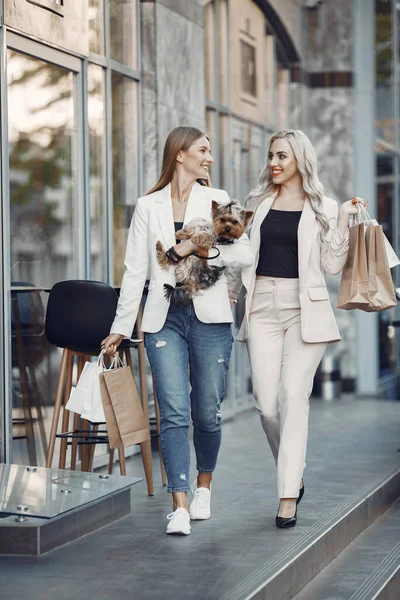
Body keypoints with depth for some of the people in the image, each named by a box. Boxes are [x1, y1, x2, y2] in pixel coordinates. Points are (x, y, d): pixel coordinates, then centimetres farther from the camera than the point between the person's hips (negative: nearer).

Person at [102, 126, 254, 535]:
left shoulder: (217, 201, 10)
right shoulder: (148, 206, 10)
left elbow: (245, 255, 3)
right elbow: (135, 270, 10)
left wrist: (205, 251, -12)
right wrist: (121, 327, 9)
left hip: (210, 317, 1)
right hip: (164, 318, 0)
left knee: (207, 413, 5)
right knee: (174, 412, -10)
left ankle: (203, 485, 29)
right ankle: (180, 506, -13)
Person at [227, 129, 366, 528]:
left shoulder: (322, 208, 5)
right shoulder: (258, 203, 13)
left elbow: (332, 265, 0)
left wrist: (343, 221, -7)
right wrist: (229, 295, 19)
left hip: (305, 309, -3)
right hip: (263, 307, 3)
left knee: (293, 397, -10)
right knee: (266, 403, -4)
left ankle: (288, 497, -8)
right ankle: (293, 475, 20)